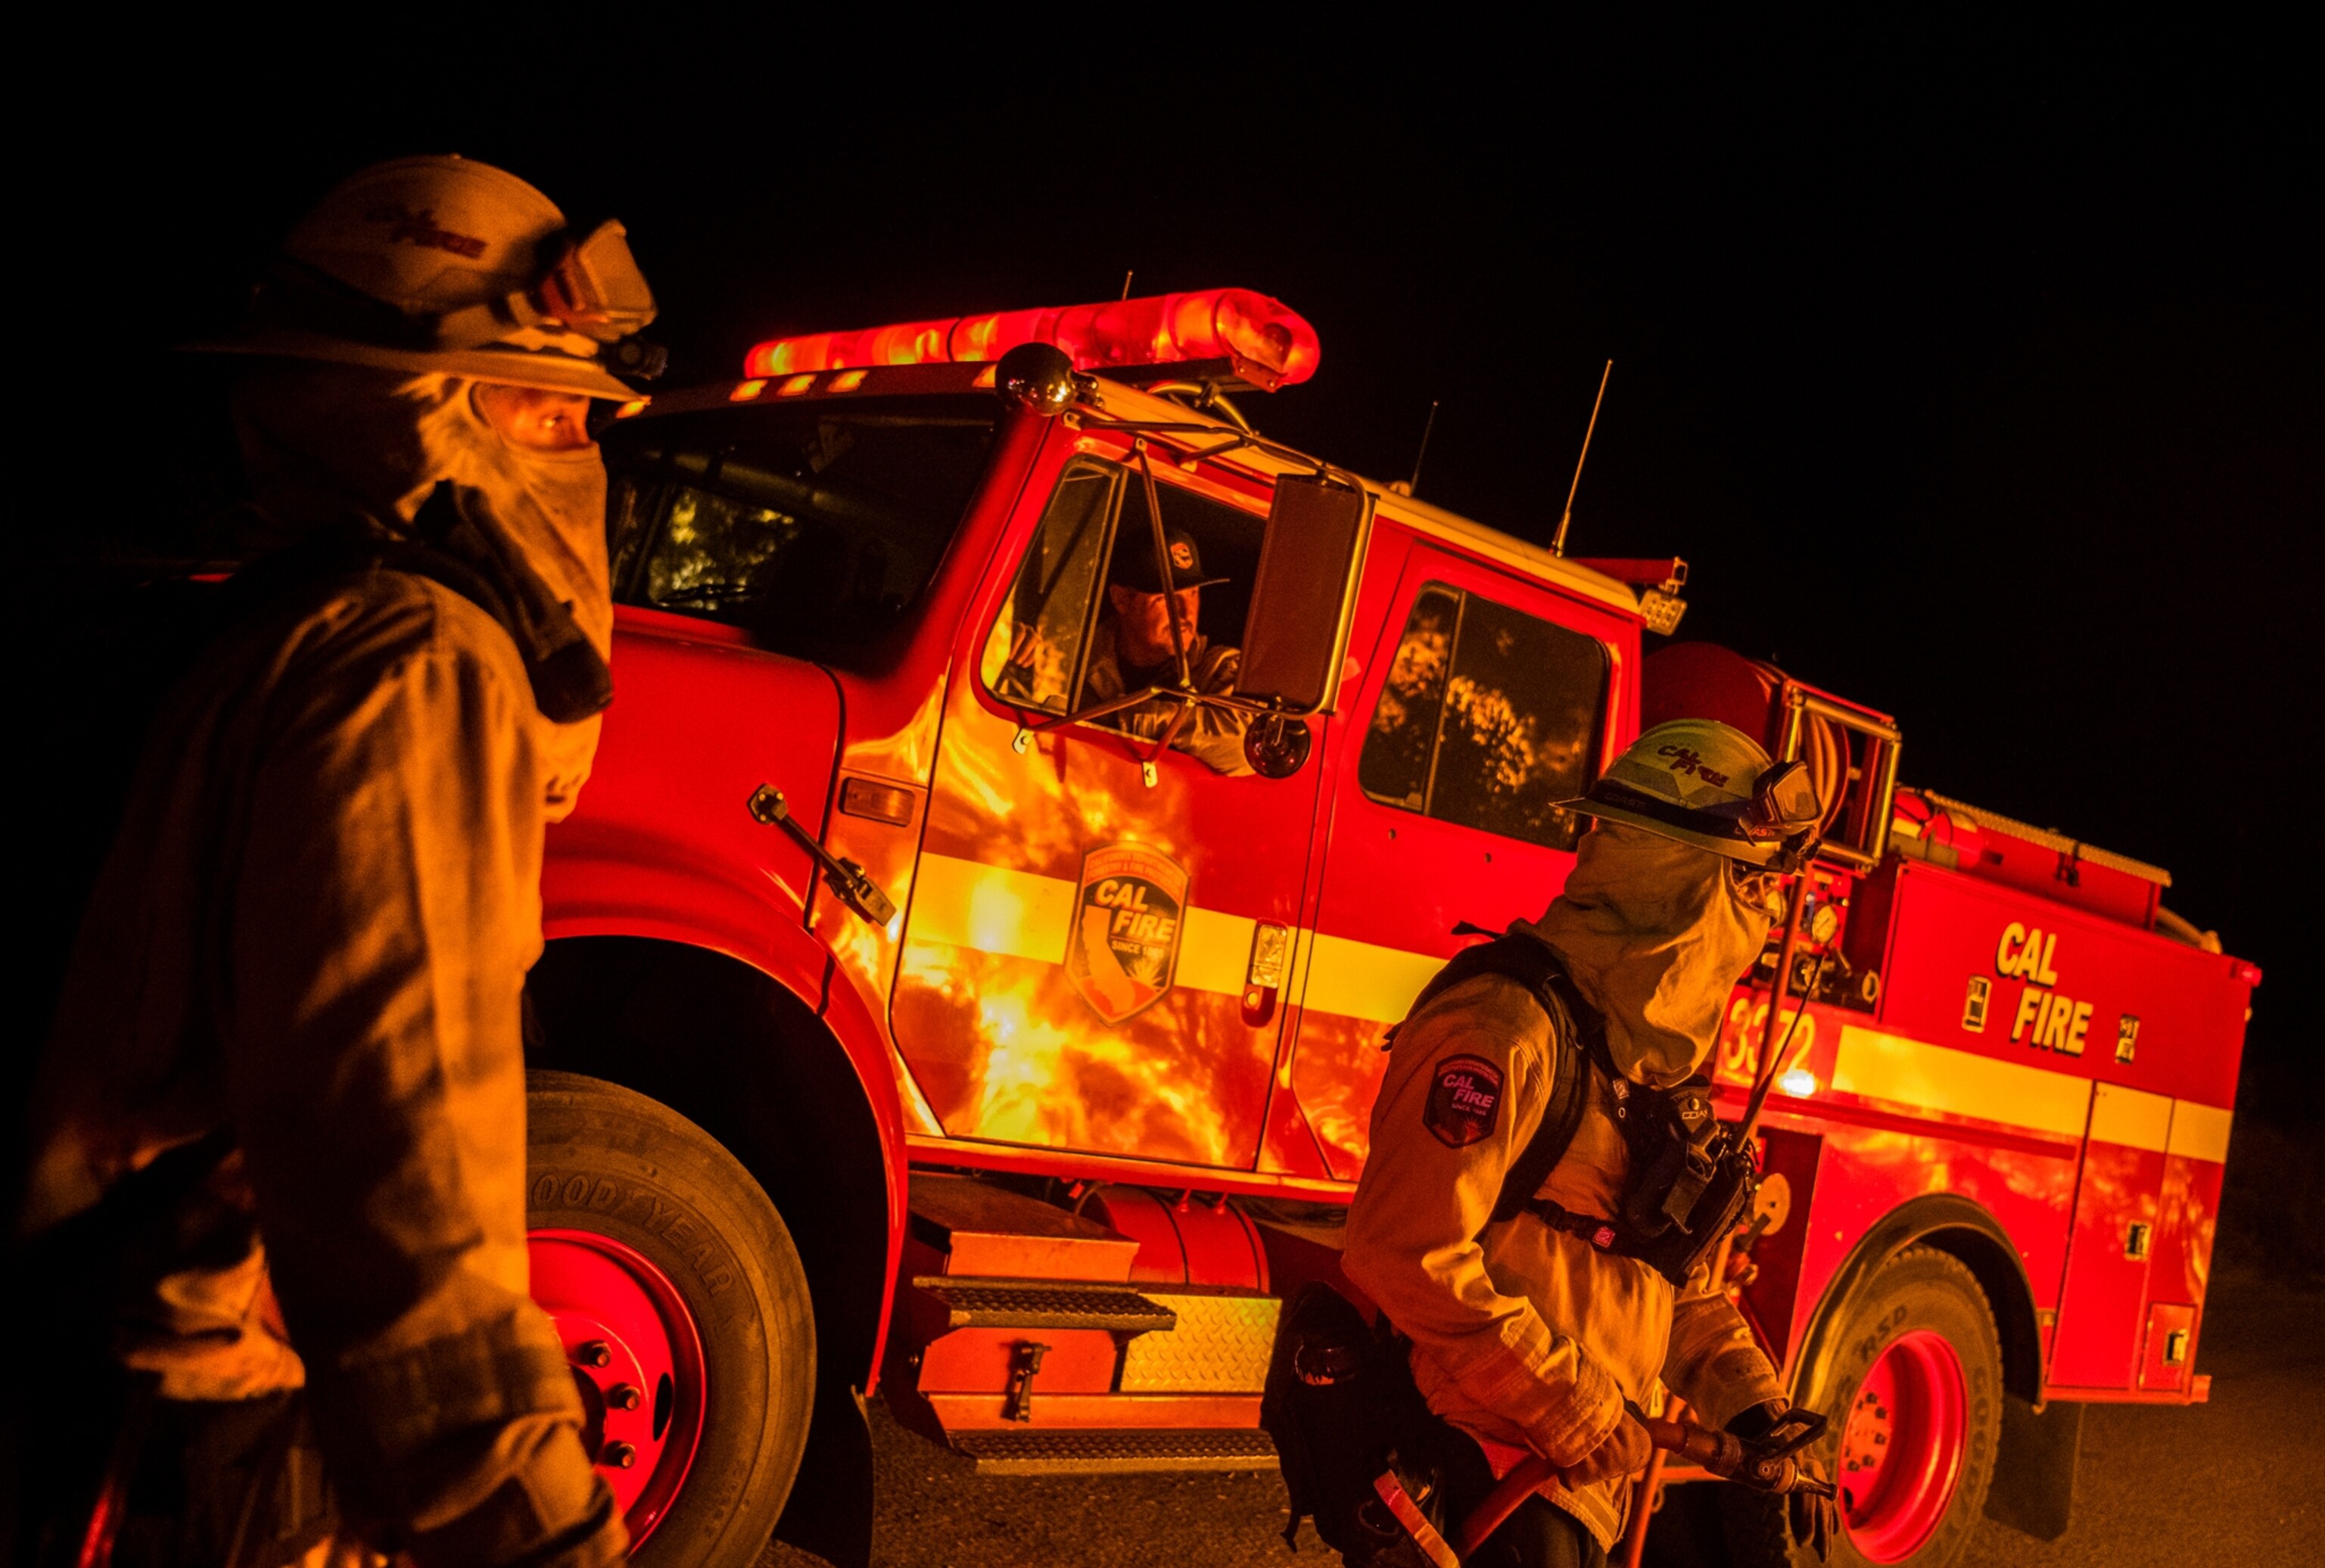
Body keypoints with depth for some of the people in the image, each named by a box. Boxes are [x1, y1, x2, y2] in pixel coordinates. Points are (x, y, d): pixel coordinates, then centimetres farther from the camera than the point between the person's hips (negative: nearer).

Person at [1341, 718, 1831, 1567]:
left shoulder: (1646, 1059, 14)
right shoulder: (1509, 1027, -19)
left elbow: (1675, 1274, 18)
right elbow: (1410, 1253, -25)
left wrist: (1755, 1409, 4)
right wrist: (1576, 1412, -20)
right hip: (1474, 1467, -9)